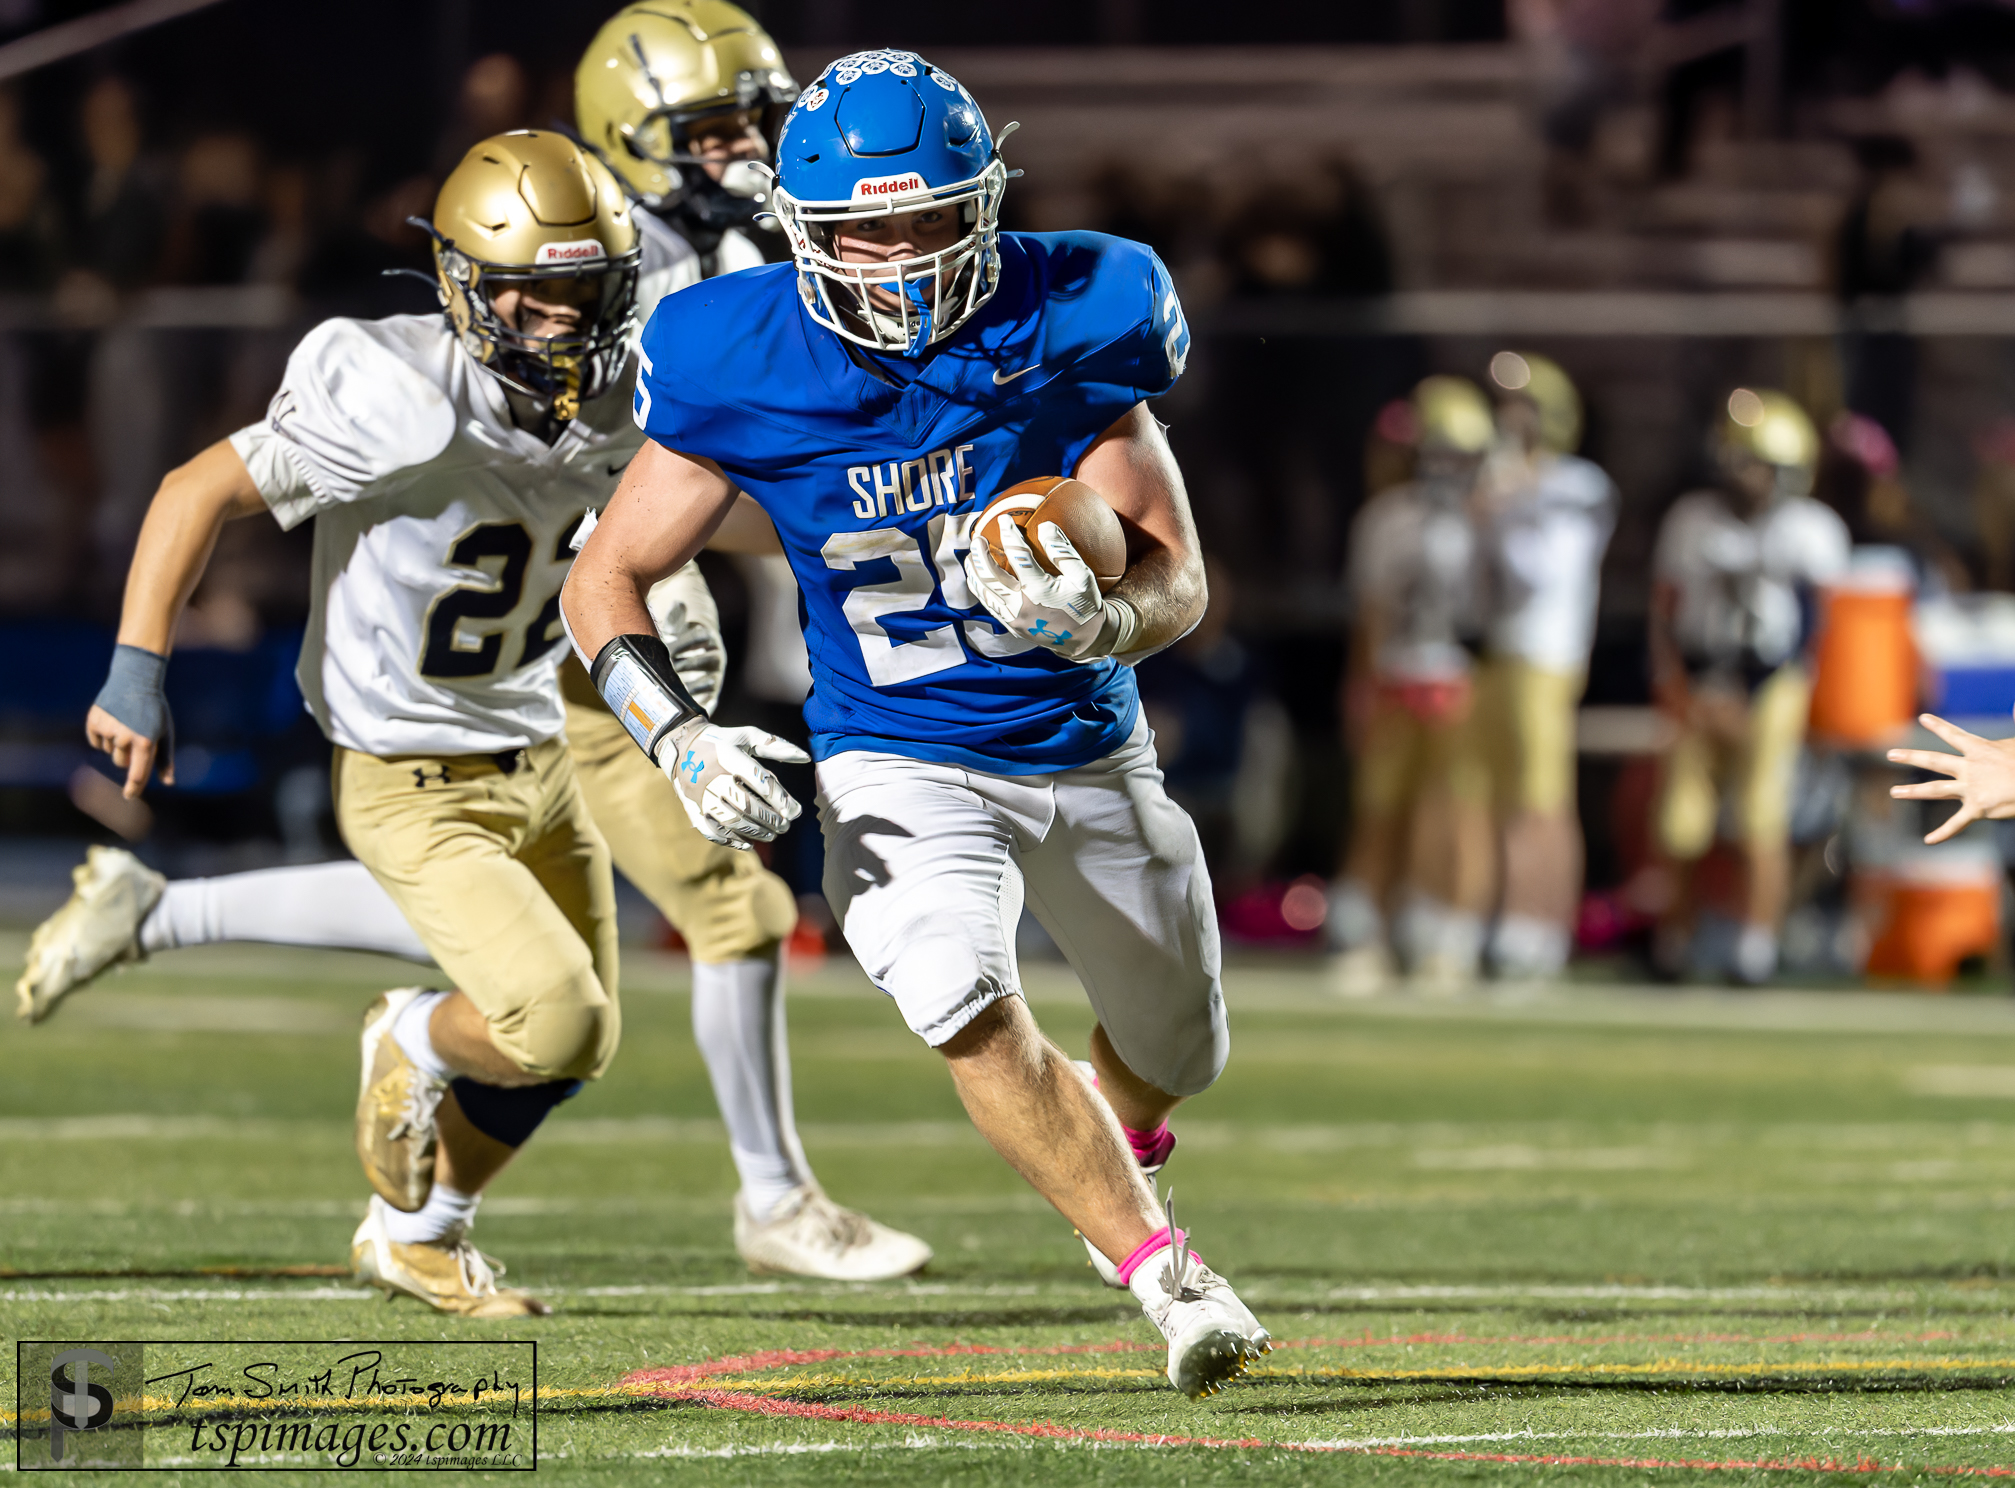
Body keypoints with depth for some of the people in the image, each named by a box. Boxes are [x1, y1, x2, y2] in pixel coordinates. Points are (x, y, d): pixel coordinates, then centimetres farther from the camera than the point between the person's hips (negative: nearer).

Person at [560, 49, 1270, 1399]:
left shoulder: (1064, 324, -17)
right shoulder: (745, 368, -18)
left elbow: (1177, 580, -12)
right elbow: (606, 586, -8)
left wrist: (1094, 620, -35)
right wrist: (680, 736, -24)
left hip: (1088, 749, 2)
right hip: (902, 768, -2)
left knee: (1176, 1056, 20)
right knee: (973, 1014, -30)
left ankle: (1123, 1153, 57)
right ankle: (1167, 1273, -17)